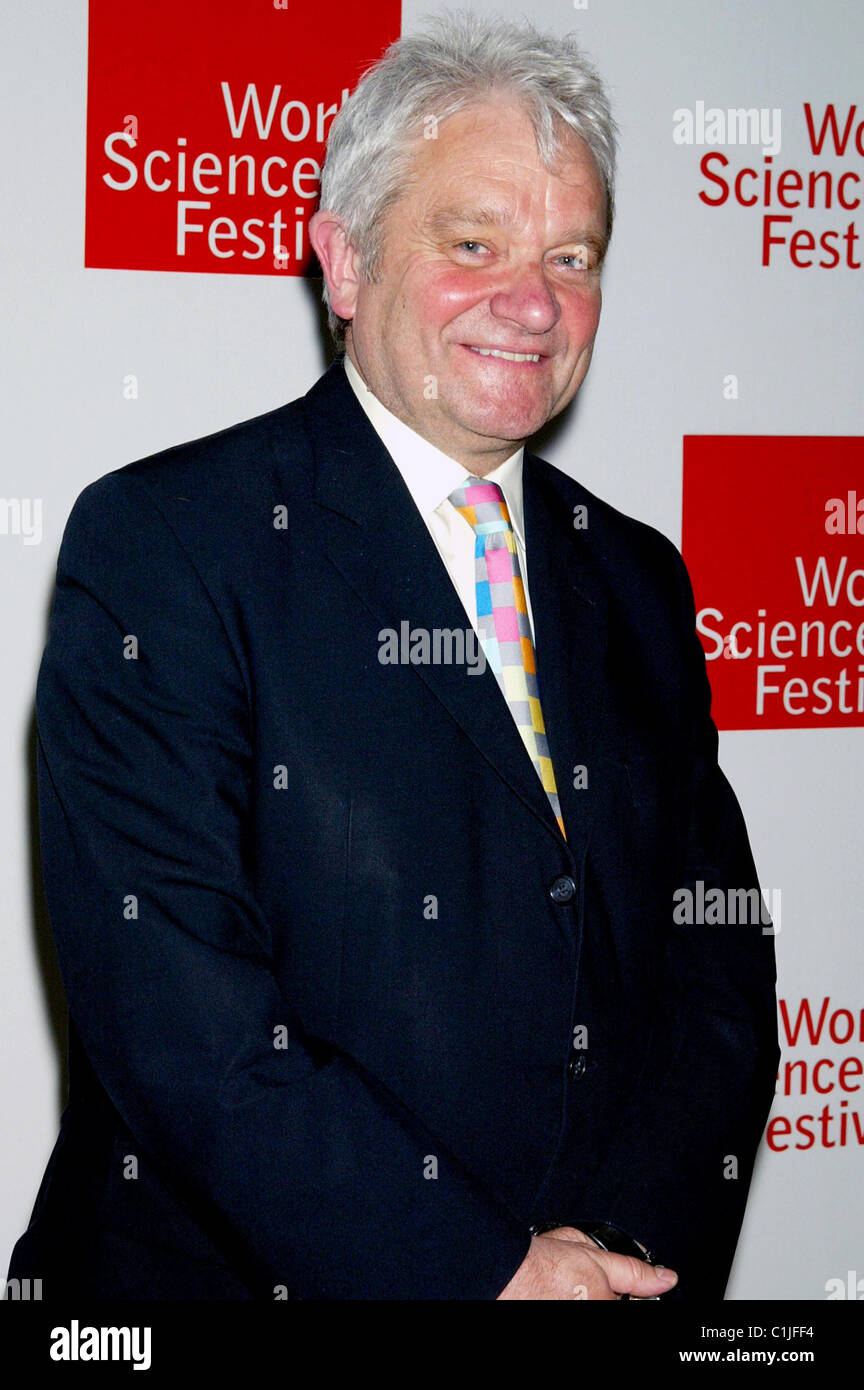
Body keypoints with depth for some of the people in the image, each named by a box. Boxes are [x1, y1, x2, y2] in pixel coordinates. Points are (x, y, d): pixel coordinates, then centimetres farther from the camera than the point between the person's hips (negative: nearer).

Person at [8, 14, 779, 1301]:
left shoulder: (637, 581, 10)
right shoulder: (159, 545, -7)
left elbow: (721, 965, 7)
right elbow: (170, 1013, -15)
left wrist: (634, 1253, -9)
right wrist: (483, 1269, -17)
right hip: (244, 1269, -4)